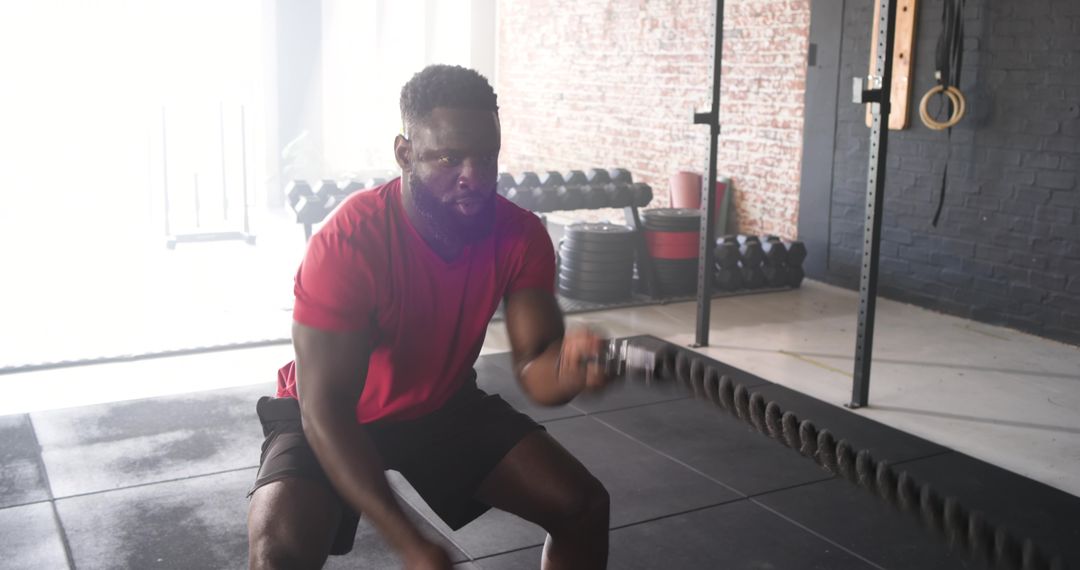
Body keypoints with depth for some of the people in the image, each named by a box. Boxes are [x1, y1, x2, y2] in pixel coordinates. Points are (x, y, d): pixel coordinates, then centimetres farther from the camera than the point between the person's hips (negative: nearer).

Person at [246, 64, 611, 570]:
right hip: (333, 416, -4)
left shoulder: (521, 236, -19)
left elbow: (534, 370, -21)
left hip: (445, 405, 4)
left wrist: (569, 366, -48)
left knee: (583, 505, -7)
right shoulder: (347, 243, -33)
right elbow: (324, 408, -33)